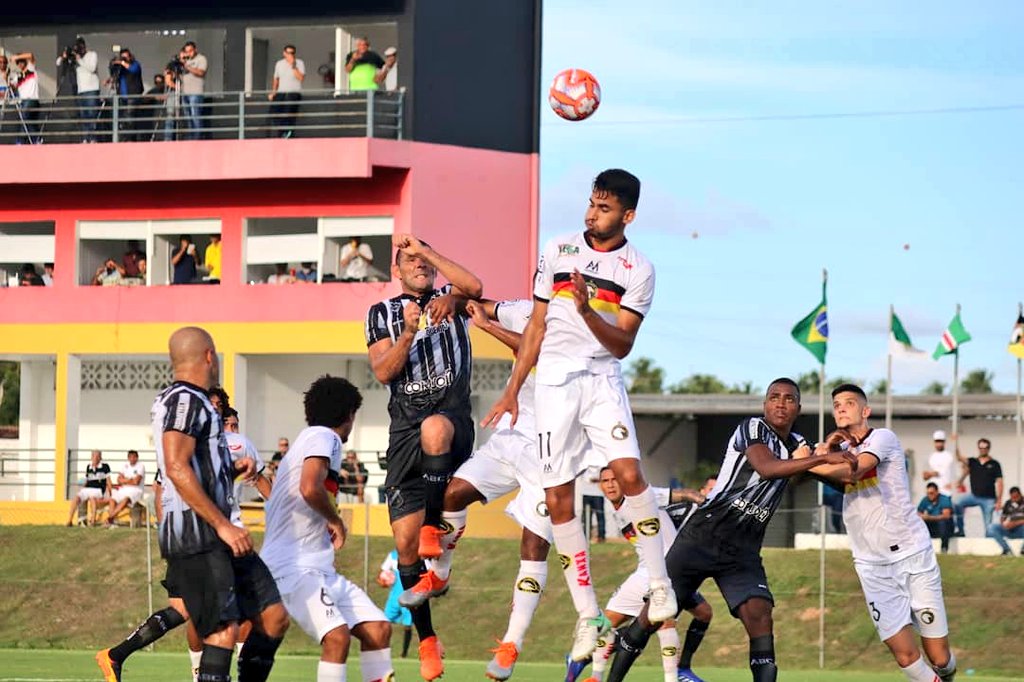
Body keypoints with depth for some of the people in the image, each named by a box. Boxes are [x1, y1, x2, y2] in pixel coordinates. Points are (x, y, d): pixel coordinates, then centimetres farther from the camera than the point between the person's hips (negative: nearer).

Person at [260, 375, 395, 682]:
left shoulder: (313, 437, 20)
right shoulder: (323, 437, -9)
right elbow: (310, 488, -26)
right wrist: (336, 521, -11)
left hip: (320, 569, 10)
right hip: (293, 567, -10)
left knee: (378, 628, 3)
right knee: (338, 635, -27)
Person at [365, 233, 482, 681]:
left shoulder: (450, 299, 13)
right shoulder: (382, 313, 15)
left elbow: (474, 286, -12)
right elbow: (383, 372, 2)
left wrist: (426, 249, -7)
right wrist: (408, 332, -14)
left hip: (452, 418, -2)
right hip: (405, 431, 2)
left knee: (434, 428, -42)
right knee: (404, 540, -6)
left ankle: (435, 529, -23)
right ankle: (426, 639, 6)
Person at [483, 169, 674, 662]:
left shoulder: (638, 269, 1)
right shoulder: (558, 252, 8)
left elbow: (622, 344, -5)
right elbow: (536, 327, 13)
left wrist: (588, 312, -22)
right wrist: (512, 391, 12)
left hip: (602, 380, -2)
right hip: (554, 381, 2)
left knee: (628, 473, -23)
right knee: (558, 500, -2)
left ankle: (660, 585, -11)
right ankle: (588, 615, 3)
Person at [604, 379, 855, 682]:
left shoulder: (797, 445, 13)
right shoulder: (753, 428, -8)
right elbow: (766, 467, -26)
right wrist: (824, 458, -28)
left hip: (743, 553, 5)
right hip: (704, 535, -5)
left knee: (759, 616, -17)